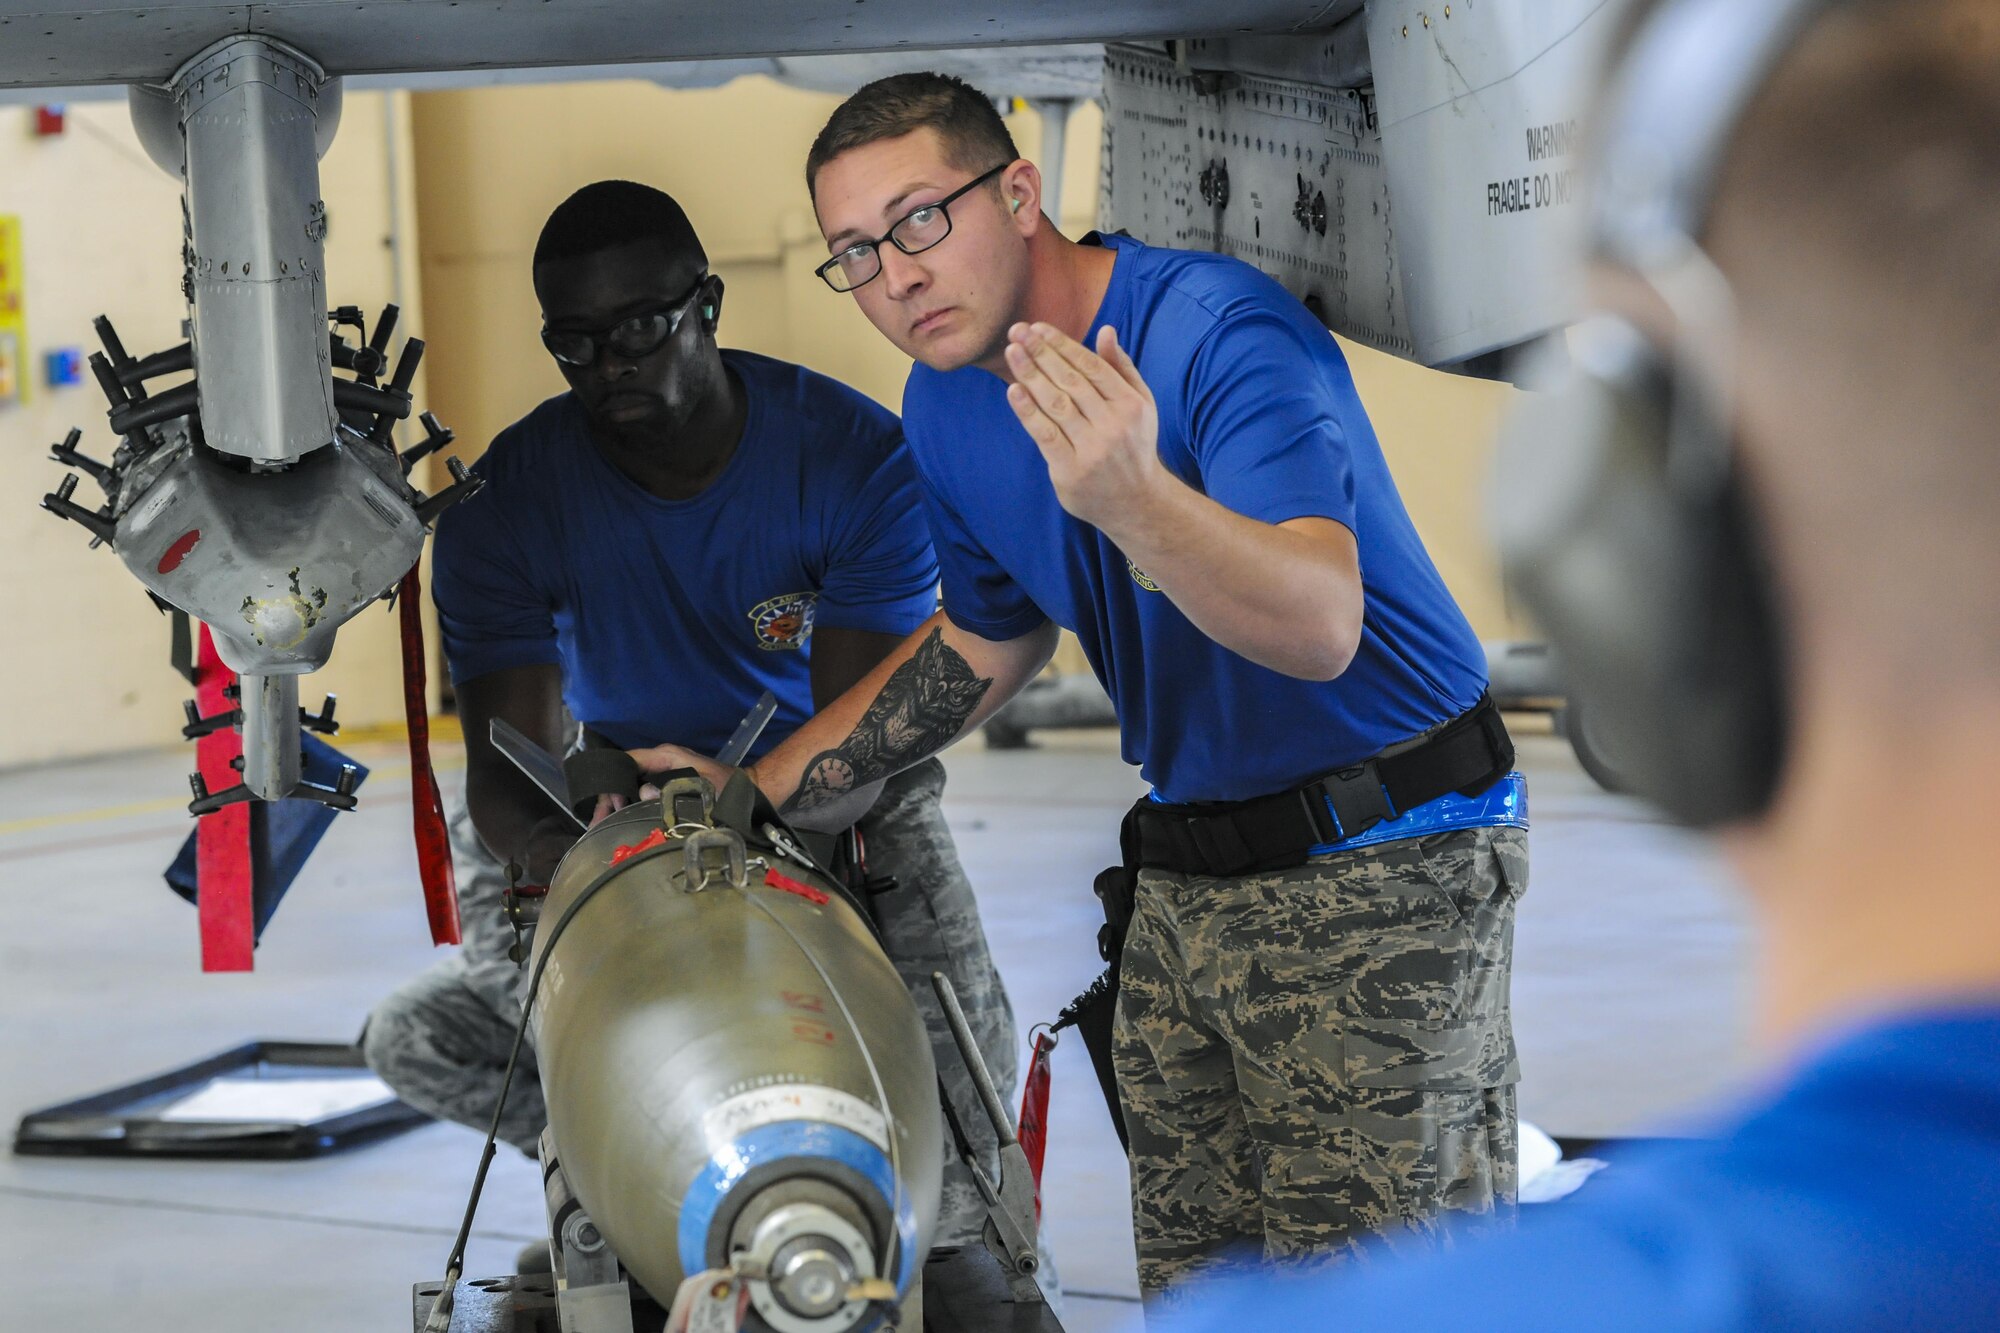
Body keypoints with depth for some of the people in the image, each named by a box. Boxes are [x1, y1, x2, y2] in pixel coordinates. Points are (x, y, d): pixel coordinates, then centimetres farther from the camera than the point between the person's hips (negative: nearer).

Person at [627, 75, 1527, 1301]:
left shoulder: (1220, 329, -22)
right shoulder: (948, 407, 3)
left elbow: (1321, 632, -36)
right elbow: (986, 641, 20)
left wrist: (1134, 498, -53)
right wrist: (761, 793, 18)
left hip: (1382, 863, -8)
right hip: (1187, 872, 8)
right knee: (1192, 1286, 11)